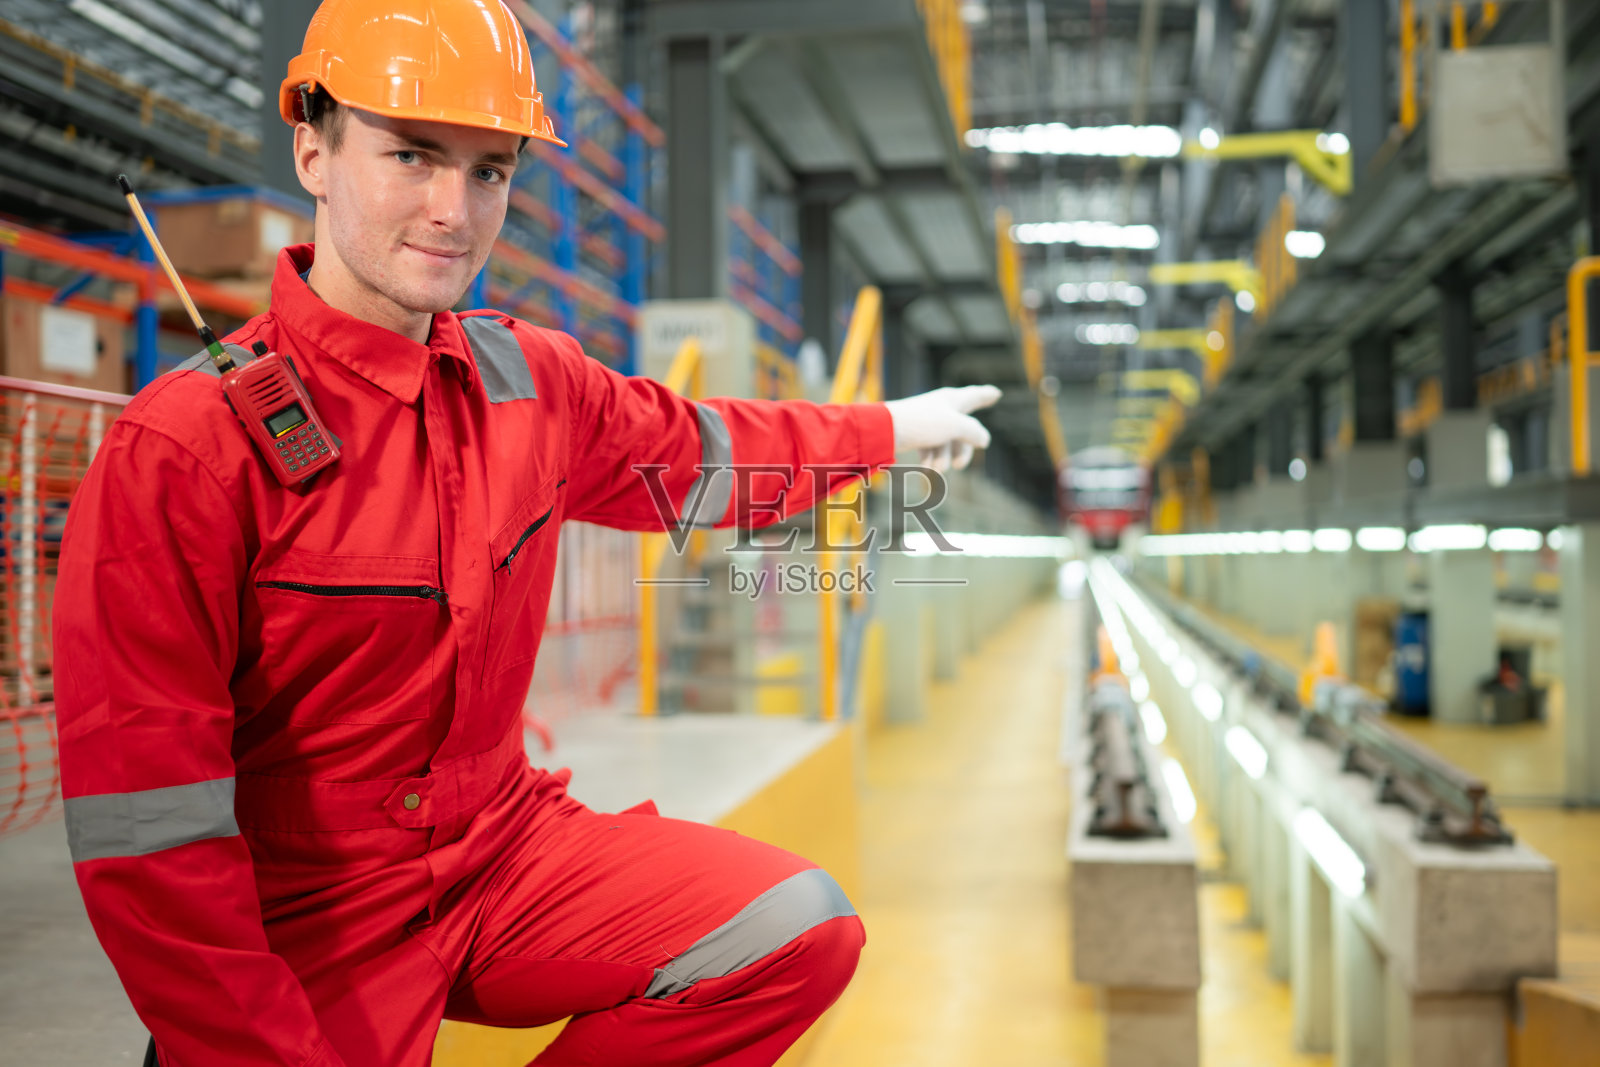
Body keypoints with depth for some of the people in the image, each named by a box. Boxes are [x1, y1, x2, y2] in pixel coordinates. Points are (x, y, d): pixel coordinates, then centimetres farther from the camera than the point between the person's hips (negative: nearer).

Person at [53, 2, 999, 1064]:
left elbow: (700, 447, 20)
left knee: (803, 928, -7)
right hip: (301, 928, -5)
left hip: (508, 852, 6)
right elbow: (146, 838, -19)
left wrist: (891, 426, 30)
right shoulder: (182, 447, -20)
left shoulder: (529, 377, 0)